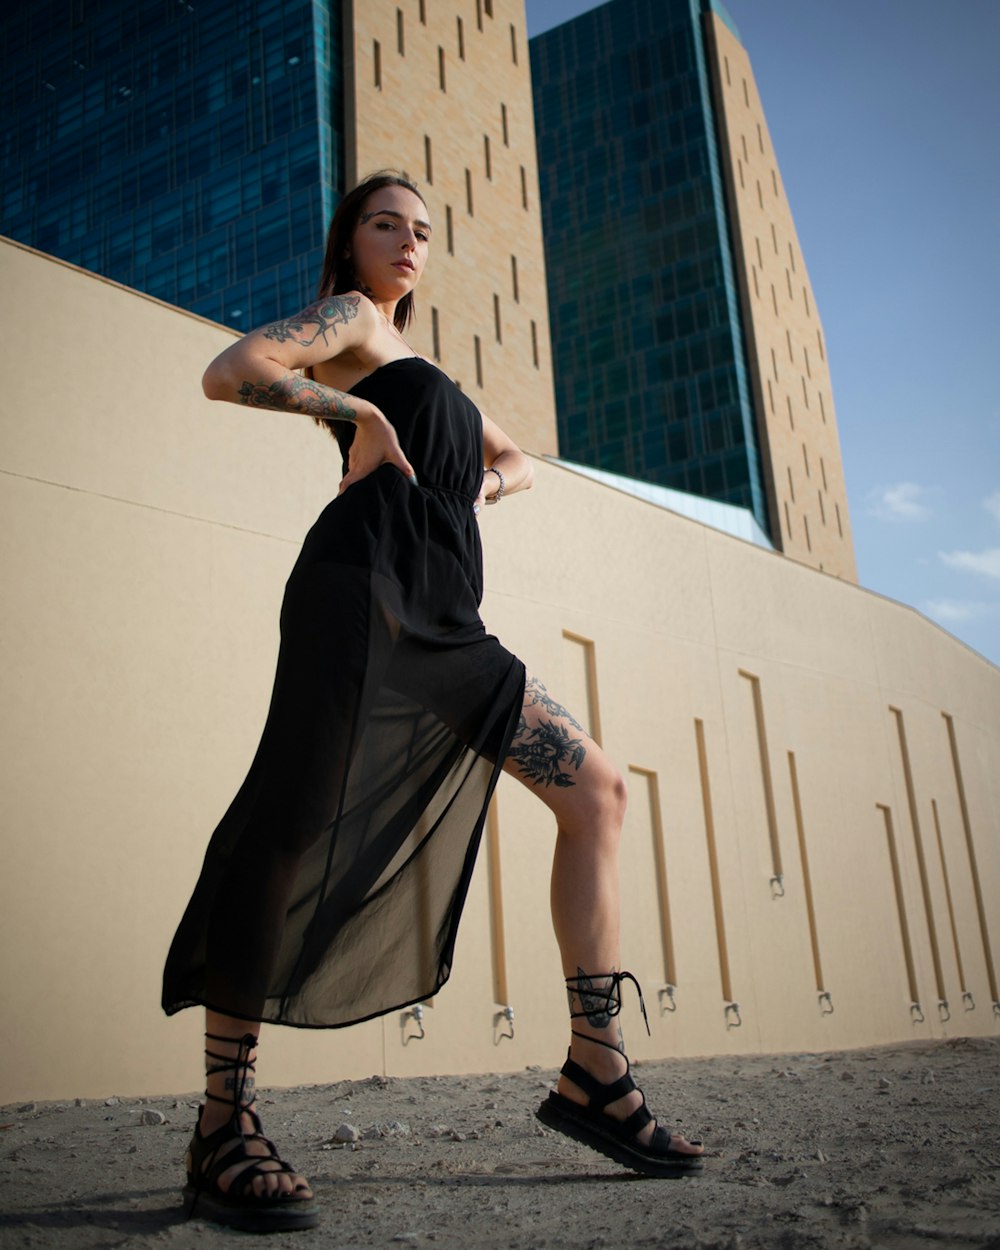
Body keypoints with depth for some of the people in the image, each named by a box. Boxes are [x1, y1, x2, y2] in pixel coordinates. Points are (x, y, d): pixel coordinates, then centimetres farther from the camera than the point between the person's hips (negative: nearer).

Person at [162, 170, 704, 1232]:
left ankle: (594, 1073, 2)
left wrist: (484, 486, 23)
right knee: (306, 829, -18)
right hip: (366, 588, -8)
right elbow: (229, 371, -5)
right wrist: (362, 415, -4)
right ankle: (222, 1128, -10)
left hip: (445, 623, 9)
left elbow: (512, 459, 44)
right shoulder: (348, 318, 13)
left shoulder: (418, 365, 35)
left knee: (597, 792, 2)